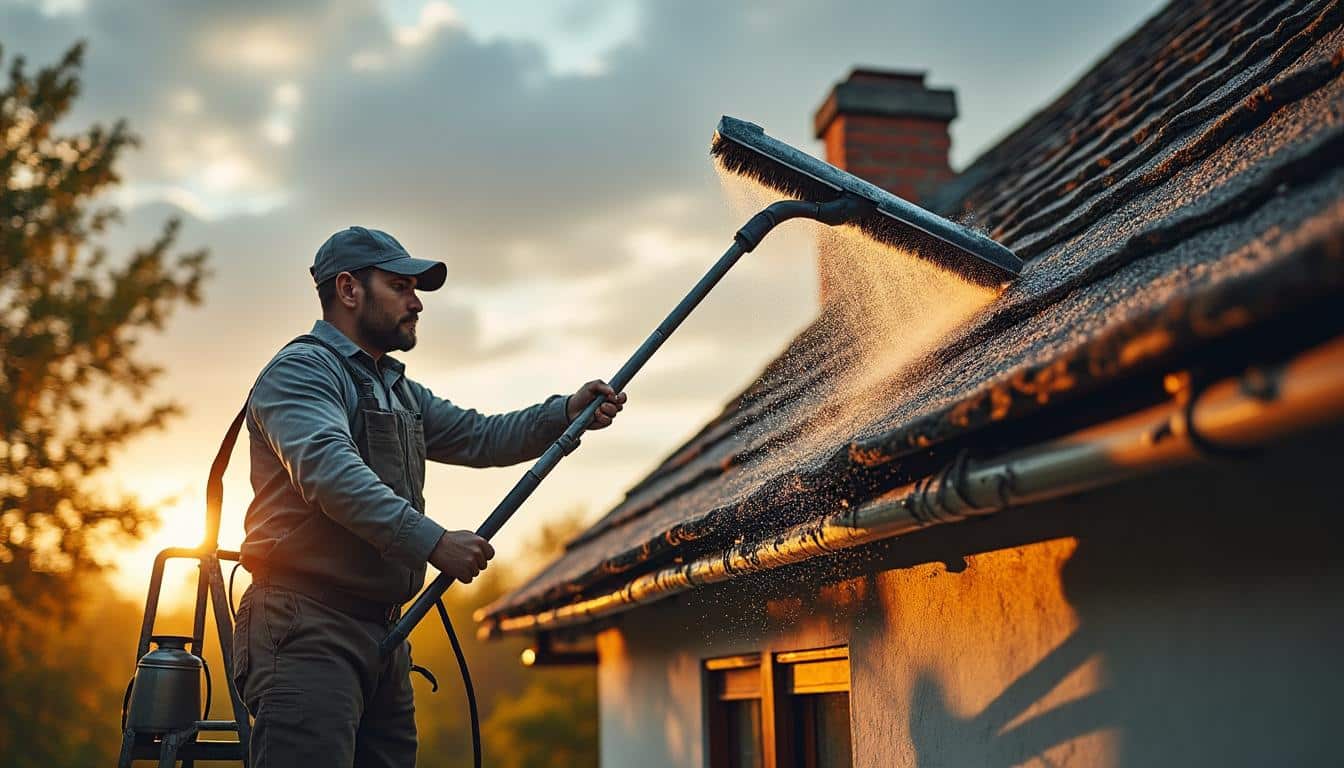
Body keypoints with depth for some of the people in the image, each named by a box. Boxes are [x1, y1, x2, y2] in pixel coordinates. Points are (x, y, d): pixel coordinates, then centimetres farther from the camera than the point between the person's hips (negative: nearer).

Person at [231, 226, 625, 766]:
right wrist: (433, 541, -30)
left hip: (384, 633, 9)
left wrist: (567, 412, 6)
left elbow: (479, 438, 22)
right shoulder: (300, 369, -7)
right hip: (307, 630, -9)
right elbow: (328, 467, -23)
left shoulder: (400, 391, 24)